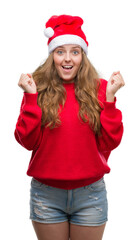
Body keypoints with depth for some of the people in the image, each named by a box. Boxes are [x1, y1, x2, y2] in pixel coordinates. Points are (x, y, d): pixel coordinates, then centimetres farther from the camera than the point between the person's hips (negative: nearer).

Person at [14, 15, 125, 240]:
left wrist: (110, 97, -13)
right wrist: (31, 97, -14)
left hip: (90, 195, 1)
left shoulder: (99, 88, -1)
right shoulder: (39, 88, -2)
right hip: (46, 194, 0)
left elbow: (109, 142, -5)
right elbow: (28, 142, -7)